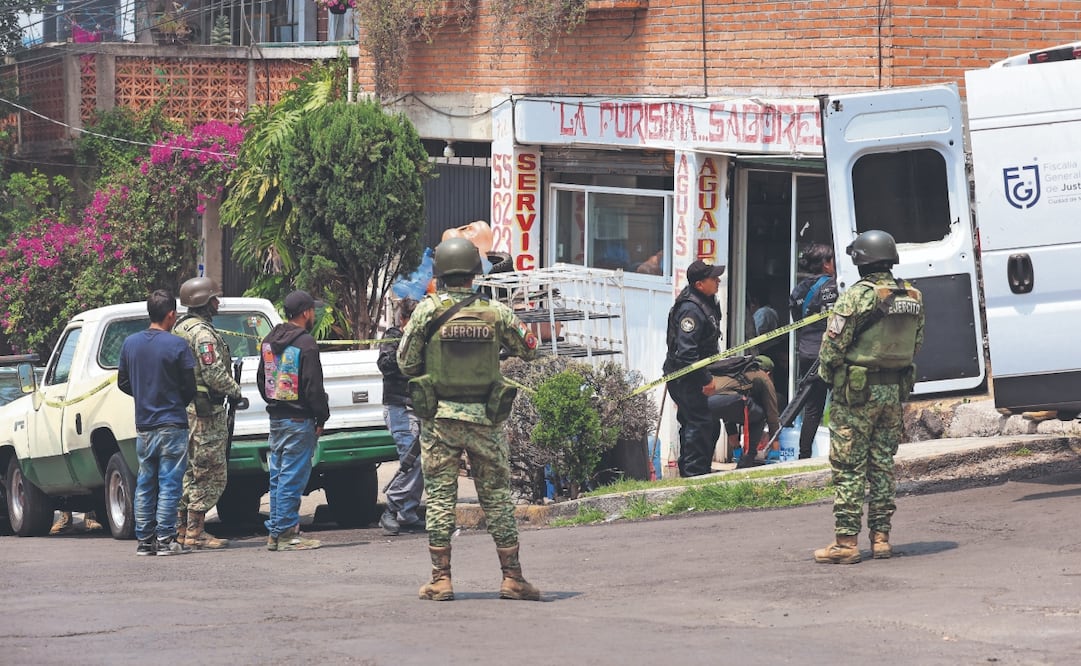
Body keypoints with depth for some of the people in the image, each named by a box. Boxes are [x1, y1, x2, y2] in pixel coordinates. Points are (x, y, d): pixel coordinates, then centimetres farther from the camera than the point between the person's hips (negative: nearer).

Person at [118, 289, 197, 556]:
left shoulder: (130, 343, 4)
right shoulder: (177, 346, -11)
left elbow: (123, 382, 12)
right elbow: (190, 387, -7)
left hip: (143, 425, 5)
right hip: (172, 424, -5)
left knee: (145, 485, 11)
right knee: (169, 484, -2)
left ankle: (144, 540, 12)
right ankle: (165, 540, -5)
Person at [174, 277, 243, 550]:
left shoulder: (179, 328, 15)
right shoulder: (202, 333, -16)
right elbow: (214, 373, -23)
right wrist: (236, 391, -6)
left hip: (183, 408, 10)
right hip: (205, 411, -10)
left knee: (190, 471, 15)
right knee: (210, 472, -6)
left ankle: (183, 528, 18)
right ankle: (196, 532, -7)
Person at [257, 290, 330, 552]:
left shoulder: (269, 341, 12)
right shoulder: (305, 343, -14)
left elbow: (261, 379, 21)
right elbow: (313, 386, -15)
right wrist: (322, 417, -6)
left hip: (276, 419, 8)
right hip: (299, 421, -8)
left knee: (278, 477, 13)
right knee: (292, 478, -5)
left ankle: (274, 532, 15)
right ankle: (286, 533, -5)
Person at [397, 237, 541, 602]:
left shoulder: (427, 310, -8)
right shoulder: (495, 312, -4)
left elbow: (406, 362, -2)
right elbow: (529, 349, 8)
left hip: (439, 418, -1)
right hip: (485, 419, 1)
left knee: (439, 496, 5)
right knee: (497, 496, 8)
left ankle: (441, 579, 3)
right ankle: (512, 577, 9)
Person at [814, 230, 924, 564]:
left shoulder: (857, 296, -16)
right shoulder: (913, 298, 5)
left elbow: (833, 344, -14)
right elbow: (915, 344, 11)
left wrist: (827, 374, 3)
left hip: (856, 390, -6)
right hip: (894, 390, 6)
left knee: (849, 468, -2)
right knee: (882, 464, 13)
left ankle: (846, 542, -3)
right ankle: (880, 537, 13)